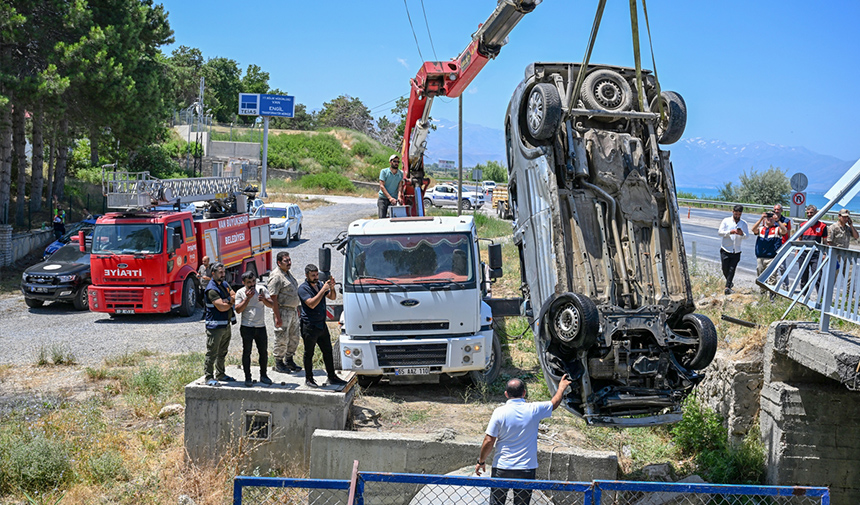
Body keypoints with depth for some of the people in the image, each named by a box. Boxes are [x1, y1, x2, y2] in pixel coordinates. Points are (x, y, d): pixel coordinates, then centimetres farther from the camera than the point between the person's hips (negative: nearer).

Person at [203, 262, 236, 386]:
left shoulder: (225, 284, 13)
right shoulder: (211, 289, -16)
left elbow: (235, 296, 6)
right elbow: (221, 307, -22)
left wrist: (228, 300, -15)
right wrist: (231, 303, -4)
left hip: (226, 324, 9)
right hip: (215, 326, -9)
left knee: (222, 352, 17)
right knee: (212, 352, -4)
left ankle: (220, 374, 27)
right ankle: (208, 377, 2)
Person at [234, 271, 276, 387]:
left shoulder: (262, 289, 5)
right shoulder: (240, 293, 0)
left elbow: (272, 305, 0)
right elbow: (238, 310, -9)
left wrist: (264, 299, -20)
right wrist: (247, 298, -17)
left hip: (261, 327, 2)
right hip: (247, 328, -2)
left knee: (264, 352, 7)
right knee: (247, 352, 1)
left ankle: (263, 375, 21)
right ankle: (247, 377, 8)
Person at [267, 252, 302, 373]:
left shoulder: (288, 274, 14)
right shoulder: (276, 276, -15)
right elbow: (273, 298, -19)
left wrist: (297, 308, 23)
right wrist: (277, 316, -22)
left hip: (293, 311, 9)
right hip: (283, 311, -9)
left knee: (294, 337, 14)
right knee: (282, 338, -3)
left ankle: (289, 360, 27)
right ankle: (279, 364, 8)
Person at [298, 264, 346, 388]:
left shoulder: (320, 284, 10)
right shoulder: (303, 288, -12)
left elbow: (332, 297, 11)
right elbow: (312, 304, -24)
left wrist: (332, 288, -10)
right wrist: (323, 289, -25)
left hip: (322, 325, 7)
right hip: (309, 327, -7)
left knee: (328, 352, 12)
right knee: (309, 354, 3)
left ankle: (331, 377, 21)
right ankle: (309, 379, 13)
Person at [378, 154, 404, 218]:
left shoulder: (401, 174, 6)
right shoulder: (384, 171, -1)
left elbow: (400, 187, -1)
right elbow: (382, 186, -9)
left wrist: (399, 197, -23)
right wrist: (390, 198, -22)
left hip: (393, 199, 2)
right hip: (383, 198, -2)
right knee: (382, 218, -11)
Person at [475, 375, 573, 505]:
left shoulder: (499, 412, -10)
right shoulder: (534, 410, -6)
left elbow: (489, 441, -8)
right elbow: (554, 403, 15)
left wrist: (481, 461, 6)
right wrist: (562, 387, 34)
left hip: (502, 469, -1)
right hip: (527, 470, 1)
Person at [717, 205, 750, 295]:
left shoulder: (744, 223, 7)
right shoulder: (726, 221, 2)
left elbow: (747, 236, 1)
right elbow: (720, 232, -5)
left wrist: (742, 234, -21)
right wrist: (730, 232, -21)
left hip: (736, 251, 1)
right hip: (725, 249, 0)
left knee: (732, 269, -7)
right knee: (725, 269, 2)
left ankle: (727, 287, -8)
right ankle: (730, 282, 28)